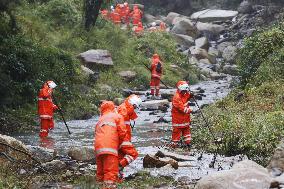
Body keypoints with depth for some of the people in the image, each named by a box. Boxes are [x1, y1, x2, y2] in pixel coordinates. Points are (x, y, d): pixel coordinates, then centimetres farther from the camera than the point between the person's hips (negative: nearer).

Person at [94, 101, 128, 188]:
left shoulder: (99, 120, 30)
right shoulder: (117, 116, 14)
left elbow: (97, 134, 22)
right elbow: (122, 132, 3)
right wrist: (119, 143, 21)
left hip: (98, 148, 6)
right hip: (110, 148, -6)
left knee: (101, 172, 13)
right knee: (111, 172, -12)